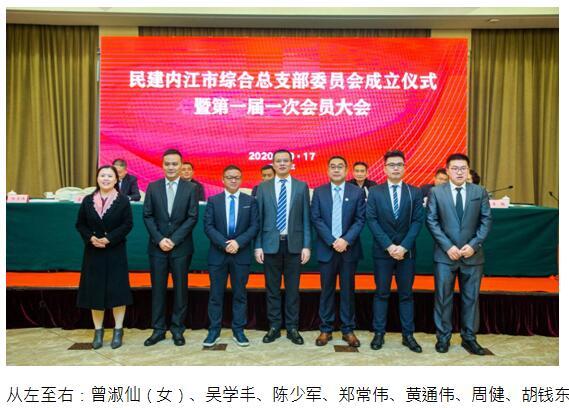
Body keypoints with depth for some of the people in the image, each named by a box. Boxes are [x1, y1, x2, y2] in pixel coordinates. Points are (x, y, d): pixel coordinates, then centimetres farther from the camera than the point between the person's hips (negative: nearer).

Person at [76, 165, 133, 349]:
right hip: (93, 252, 3)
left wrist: (109, 238, -17)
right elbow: (80, 224, 7)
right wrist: (91, 238, -12)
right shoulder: (88, 200, 6)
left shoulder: (123, 200, -2)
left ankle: (118, 331, 11)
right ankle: (98, 331, 18)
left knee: (117, 291, -1)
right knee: (94, 291, 5)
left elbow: (128, 224, -7)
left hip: (115, 252, -2)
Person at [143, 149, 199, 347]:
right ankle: (158, 329, 18)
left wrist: (173, 240, -12)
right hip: (157, 247, 2)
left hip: (181, 247, -1)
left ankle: (177, 329, 18)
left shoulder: (191, 188, -1)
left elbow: (192, 217, -5)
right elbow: (147, 216, 2)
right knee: (158, 289, 6)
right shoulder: (153, 187, 5)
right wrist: (160, 239, -9)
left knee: (180, 288, 6)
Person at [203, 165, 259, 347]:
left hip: (241, 255, 0)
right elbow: (208, 226, -3)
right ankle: (214, 330, 16)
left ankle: (238, 331, 17)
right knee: (216, 294, 6)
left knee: (240, 294, 7)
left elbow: (254, 226, -1)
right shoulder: (213, 200, 5)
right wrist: (225, 244, -15)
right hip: (217, 254, 0)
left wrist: (238, 242, -15)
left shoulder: (250, 201, 6)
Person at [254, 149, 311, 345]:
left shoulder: (301, 186, 4)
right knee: (272, 289, 8)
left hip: (293, 244, 0)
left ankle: (292, 328, 19)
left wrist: (306, 246, -4)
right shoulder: (263, 187, 4)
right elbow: (258, 219, 4)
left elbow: (306, 219, 2)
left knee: (293, 289, 7)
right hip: (271, 243, 0)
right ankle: (274, 327, 21)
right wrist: (258, 246, -2)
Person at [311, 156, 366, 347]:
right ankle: (326, 329, 16)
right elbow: (316, 219, -2)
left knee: (348, 290, 7)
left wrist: (346, 240, -15)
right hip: (326, 248, 0)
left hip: (349, 248, 0)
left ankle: (348, 330, 17)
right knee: (327, 289, 6)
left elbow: (360, 219, -2)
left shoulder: (357, 192, 4)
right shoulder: (319, 192, 5)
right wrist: (332, 241, -12)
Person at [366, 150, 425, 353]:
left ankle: (408, 335, 16)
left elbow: (418, 221, -1)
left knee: (406, 294, 8)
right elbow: (372, 221, -4)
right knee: (381, 293, 6)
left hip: (407, 251, 1)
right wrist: (389, 246, -13)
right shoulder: (374, 192, 3)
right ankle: (379, 333, 14)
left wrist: (403, 246, -12)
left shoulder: (415, 192, 5)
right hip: (382, 251, -1)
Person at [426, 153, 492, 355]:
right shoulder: (436, 192, 1)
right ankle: (443, 337, 19)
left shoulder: (480, 192, 5)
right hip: (445, 254, -1)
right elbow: (431, 221, -4)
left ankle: (469, 338, 23)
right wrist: (448, 246, -12)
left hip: (473, 254, 2)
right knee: (443, 297, 5)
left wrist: (473, 245, -10)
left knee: (471, 298, 10)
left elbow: (486, 220, 2)